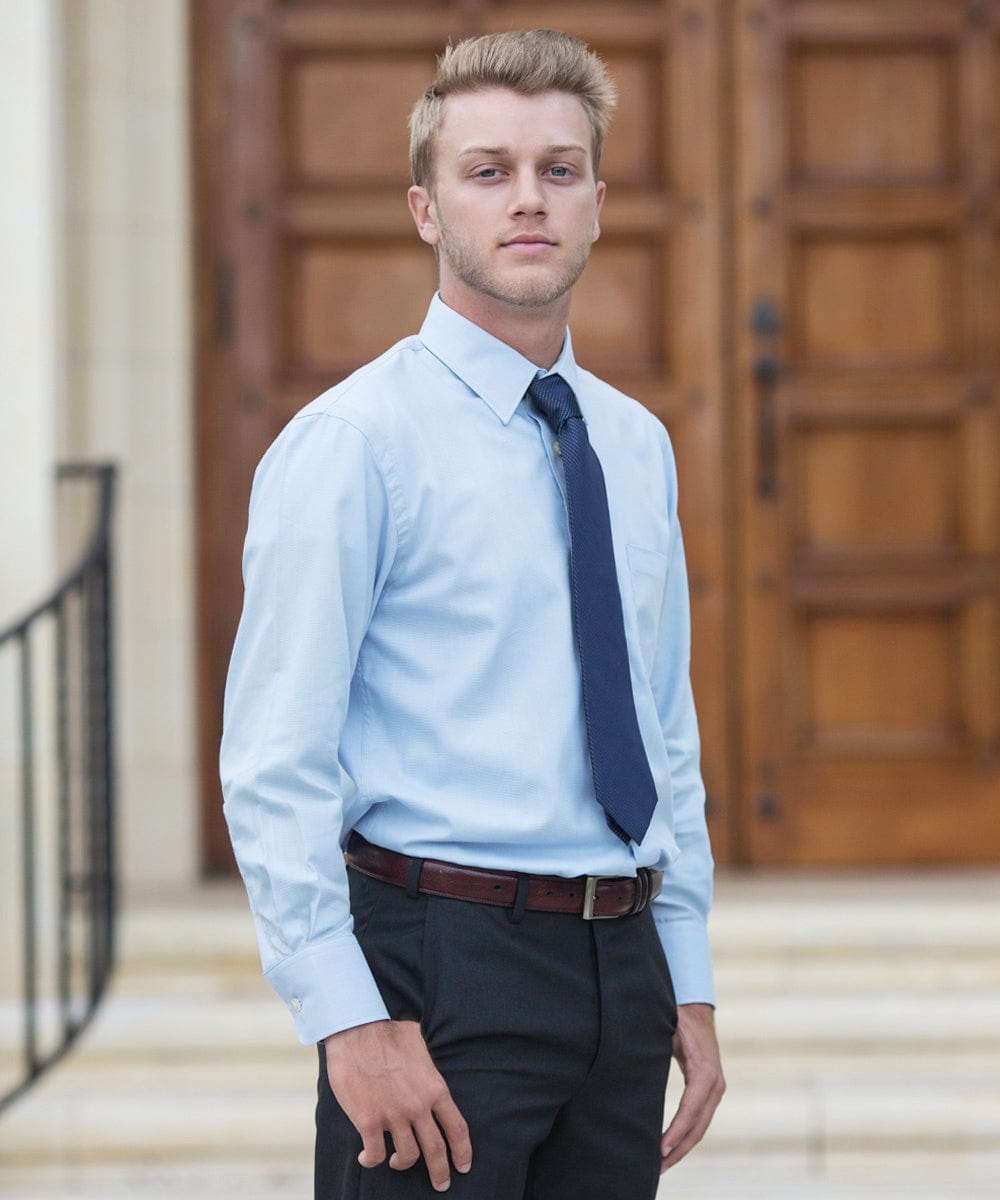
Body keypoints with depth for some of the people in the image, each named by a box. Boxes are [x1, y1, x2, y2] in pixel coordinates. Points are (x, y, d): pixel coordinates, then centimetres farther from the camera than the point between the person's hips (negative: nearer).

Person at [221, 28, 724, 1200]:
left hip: (620, 966, 6)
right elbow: (273, 766, -12)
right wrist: (350, 1021, -18)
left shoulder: (638, 445, 13)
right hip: (440, 958, -6)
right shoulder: (352, 443, -8)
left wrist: (689, 982, 13)